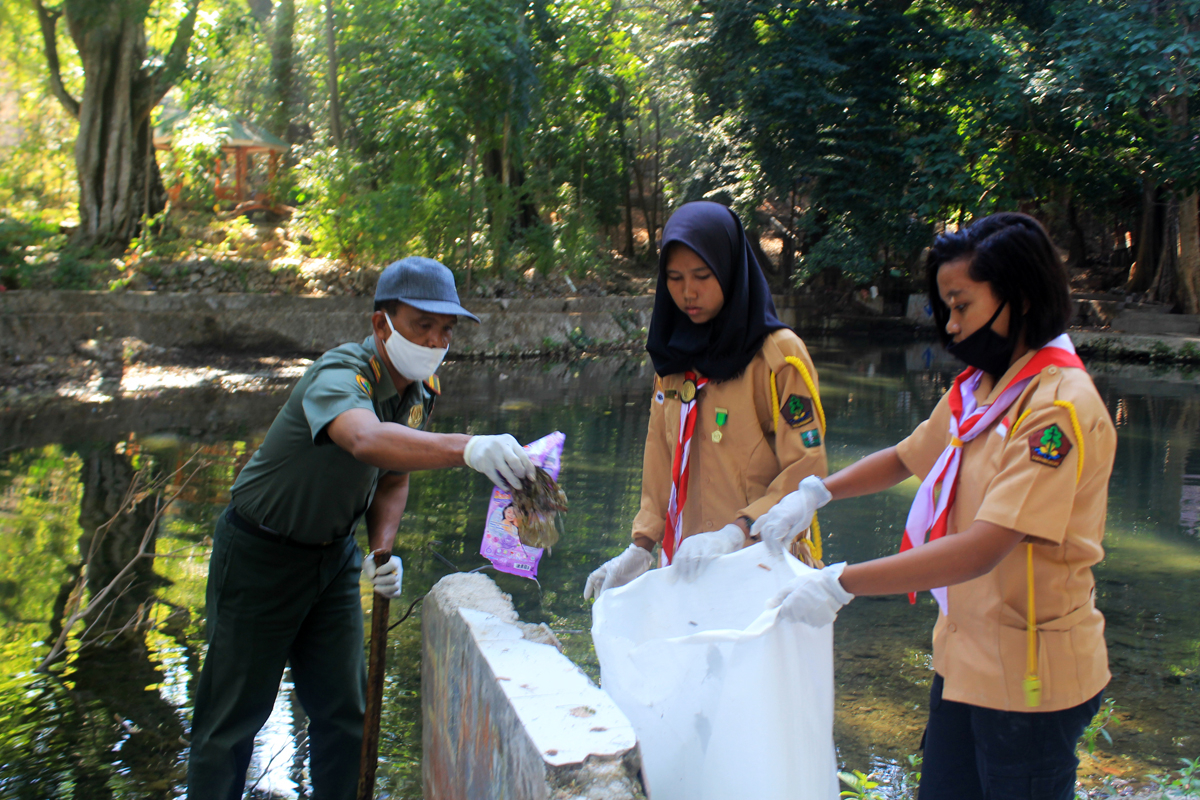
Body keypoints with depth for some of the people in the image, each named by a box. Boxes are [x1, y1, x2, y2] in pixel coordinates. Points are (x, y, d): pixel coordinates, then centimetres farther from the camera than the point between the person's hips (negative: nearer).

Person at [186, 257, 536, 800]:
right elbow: (366, 439, -52)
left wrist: (382, 551, -6)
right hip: (261, 556, -7)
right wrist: (466, 448, -66)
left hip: (333, 557, 7)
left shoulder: (421, 392, -3)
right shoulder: (341, 373, -28)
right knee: (234, 715, 3)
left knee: (344, 711, 10)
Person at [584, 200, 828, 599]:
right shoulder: (675, 357, 10)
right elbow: (661, 463, 13)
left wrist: (735, 533, -24)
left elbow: (806, 472, -13)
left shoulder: (779, 354, -8)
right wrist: (641, 546, 4)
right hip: (684, 563, 5)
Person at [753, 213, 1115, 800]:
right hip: (966, 653, 8)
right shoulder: (976, 389, 7)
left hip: (1030, 674, -8)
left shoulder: (1059, 406, -22)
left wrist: (840, 584, -30)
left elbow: (982, 549, -30)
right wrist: (815, 493, 4)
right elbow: (906, 458, 20)